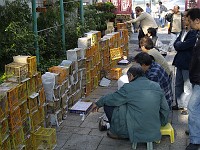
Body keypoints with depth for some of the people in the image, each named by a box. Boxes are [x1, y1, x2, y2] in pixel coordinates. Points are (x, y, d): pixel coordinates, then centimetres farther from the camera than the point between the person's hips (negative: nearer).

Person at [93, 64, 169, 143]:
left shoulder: (128, 88, -11)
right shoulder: (157, 86, 4)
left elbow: (111, 98, 2)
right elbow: (165, 110, 8)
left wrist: (98, 104, 22)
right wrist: (160, 124, 25)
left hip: (134, 131, -7)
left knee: (108, 104, 5)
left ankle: (118, 133, 20)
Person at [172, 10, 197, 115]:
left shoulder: (194, 33, -20)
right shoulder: (183, 31, 9)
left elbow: (183, 45, -24)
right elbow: (175, 44, 6)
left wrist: (179, 44, -4)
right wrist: (181, 45, -12)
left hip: (188, 64, -9)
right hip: (180, 62, 9)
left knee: (188, 87, 4)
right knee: (178, 84, 20)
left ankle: (187, 107, 19)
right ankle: (179, 104, 35)